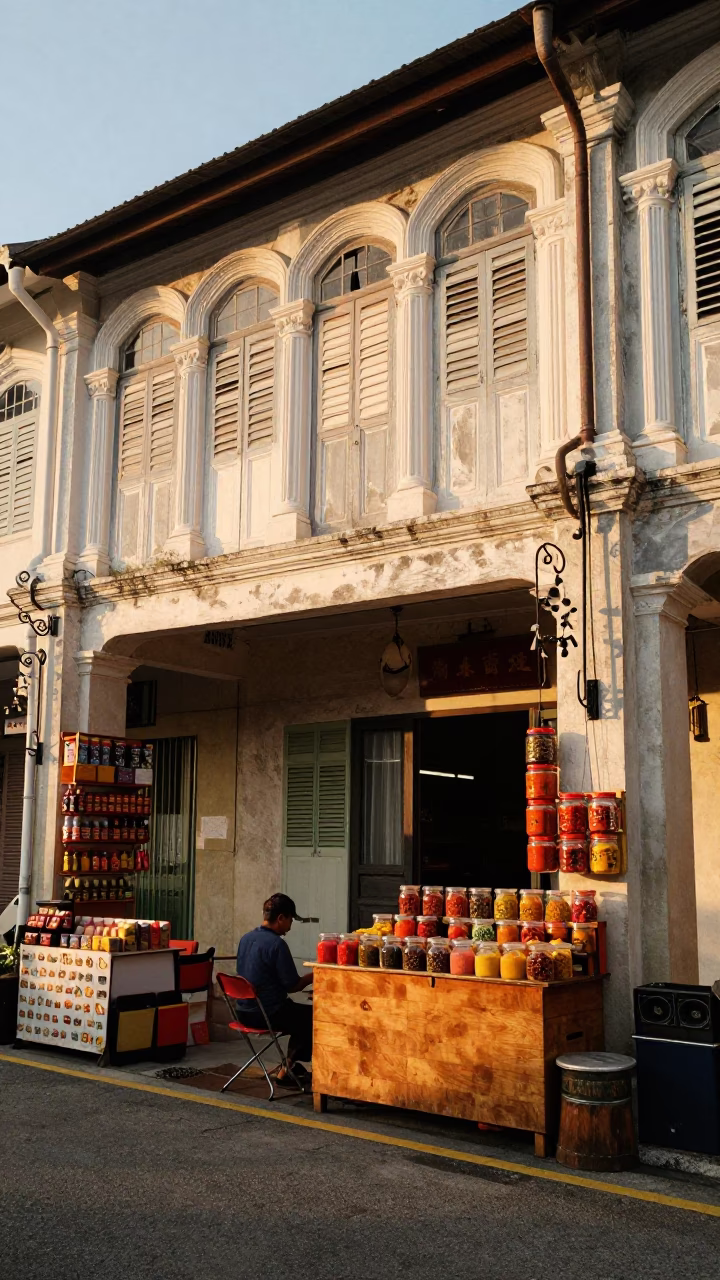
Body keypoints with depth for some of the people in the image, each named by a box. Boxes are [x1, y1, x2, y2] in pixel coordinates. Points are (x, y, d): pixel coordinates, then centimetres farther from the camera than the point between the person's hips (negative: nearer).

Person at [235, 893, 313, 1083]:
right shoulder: (277, 944, -20)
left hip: (245, 1012, 9)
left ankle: (290, 1067, 24)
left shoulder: (245, 938, 5)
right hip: (269, 1014, -9)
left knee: (301, 1013, 25)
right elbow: (292, 986, -15)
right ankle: (287, 1069, 16)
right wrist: (312, 977, 4)